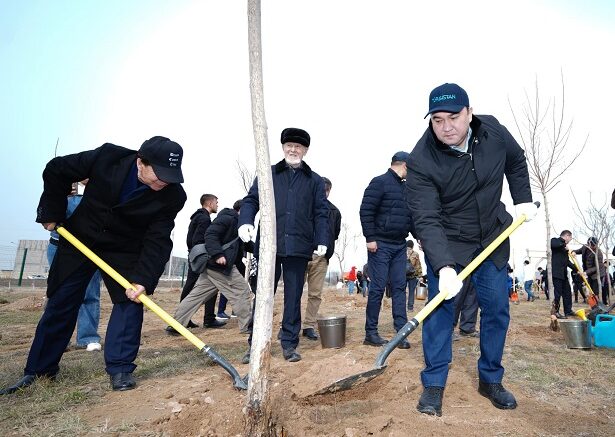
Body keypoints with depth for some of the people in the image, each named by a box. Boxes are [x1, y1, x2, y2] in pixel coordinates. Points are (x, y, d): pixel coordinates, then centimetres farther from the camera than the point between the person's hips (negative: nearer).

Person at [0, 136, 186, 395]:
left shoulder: (172, 196, -25)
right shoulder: (108, 157, -25)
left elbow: (157, 241, -23)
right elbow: (56, 170, -9)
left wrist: (143, 280, -34)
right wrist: (51, 213, -7)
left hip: (125, 250, 0)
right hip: (79, 238, 1)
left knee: (129, 301, -12)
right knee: (60, 303, 8)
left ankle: (120, 368, 1)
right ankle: (39, 370, 24)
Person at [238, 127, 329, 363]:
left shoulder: (315, 180, 12)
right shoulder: (268, 174, 13)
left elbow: (321, 214, 8)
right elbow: (251, 200, 7)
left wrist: (322, 241, -3)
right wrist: (245, 221, -12)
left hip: (298, 247, 0)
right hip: (269, 245, 0)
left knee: (293, 297, 7)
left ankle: (289, 343, 18)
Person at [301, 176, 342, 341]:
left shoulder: (334, 211, 13)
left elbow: (336, 233, 19)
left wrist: (327, 250, 10)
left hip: (321, 258, 3)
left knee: (316, 294, 5)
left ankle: (309, 326, 14)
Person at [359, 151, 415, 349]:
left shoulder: (405, 188, 16)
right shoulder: (380, 182, -7)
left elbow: (409, 215, 23)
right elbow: (366, 211, -14)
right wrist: (370, 238, -17)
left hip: (399, 245, 7)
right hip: (380, 244, -7)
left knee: (399, 287, 6)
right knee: (378, 288, -3)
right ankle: (371, 332, 8)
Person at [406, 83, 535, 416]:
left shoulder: (493, 131, -11)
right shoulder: (420, 162, -26)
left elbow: (516, 161, 11)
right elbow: (427, 221, -30)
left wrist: (523, 200, 4)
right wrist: (444, 267, -39)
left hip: (493, 238, 4)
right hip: (445, 242, -4)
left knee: (497, 308, 6)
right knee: (441, 306, -8)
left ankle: (490, 380, 23)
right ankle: (433, 385, 6)